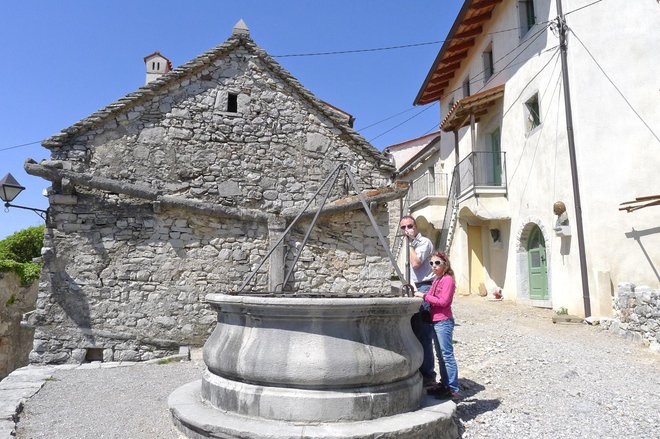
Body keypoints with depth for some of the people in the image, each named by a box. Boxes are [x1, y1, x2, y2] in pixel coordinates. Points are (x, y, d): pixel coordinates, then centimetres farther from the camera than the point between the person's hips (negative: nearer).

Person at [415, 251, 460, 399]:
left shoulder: (448, 279, -12)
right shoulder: (436, 280, 15)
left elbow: (443, 301, -19)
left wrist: (424, 296, -16)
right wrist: (421, 295, 0)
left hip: (443, 321, -9)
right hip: (435, 321, 9)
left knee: (447, 355, -6)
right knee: (440, 356, 15)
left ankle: (454, 389, 1)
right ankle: (445, 385, 25)